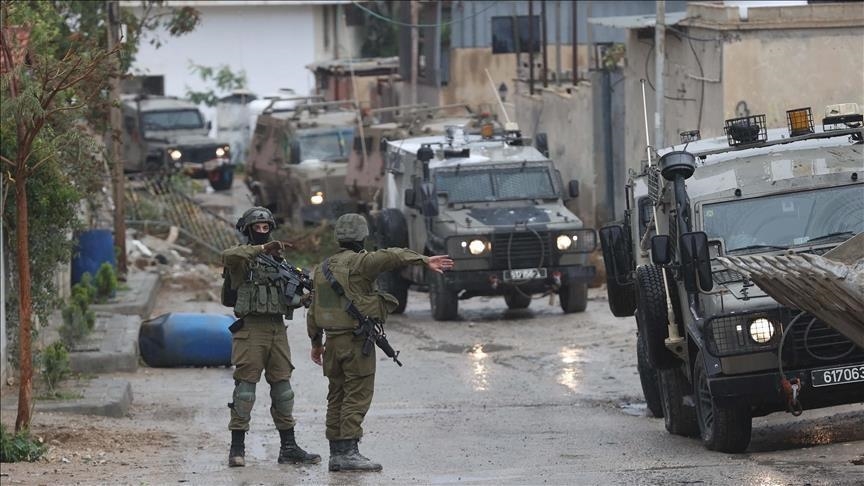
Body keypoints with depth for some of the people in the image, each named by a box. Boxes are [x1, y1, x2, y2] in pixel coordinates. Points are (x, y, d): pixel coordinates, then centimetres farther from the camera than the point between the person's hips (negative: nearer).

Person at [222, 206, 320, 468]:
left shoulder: (279, 260, 19)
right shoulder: (243, 256, 1)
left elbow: (291, 298, 22)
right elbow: (228, 256, -25)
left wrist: (301, 295, -1)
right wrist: (262, 249, -27)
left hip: (277, 328, 6)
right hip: (251, 328, -6)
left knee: (282, 385, 7)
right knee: (245, 384, -6)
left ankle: (288, 447, 12)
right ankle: (237, 448, -3)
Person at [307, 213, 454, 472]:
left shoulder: (323, 268, 15)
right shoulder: (359, 262, -10)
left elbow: (314, 309, 20)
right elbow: (391, 257, -27)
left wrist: (315, 342, 28)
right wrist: (424, 260, -33)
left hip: (333, 342, 8)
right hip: (356, 341, -8)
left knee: (337, 397, 11)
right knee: (357, 396, -7)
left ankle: (336, 453, 12)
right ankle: (348, 452, -13)